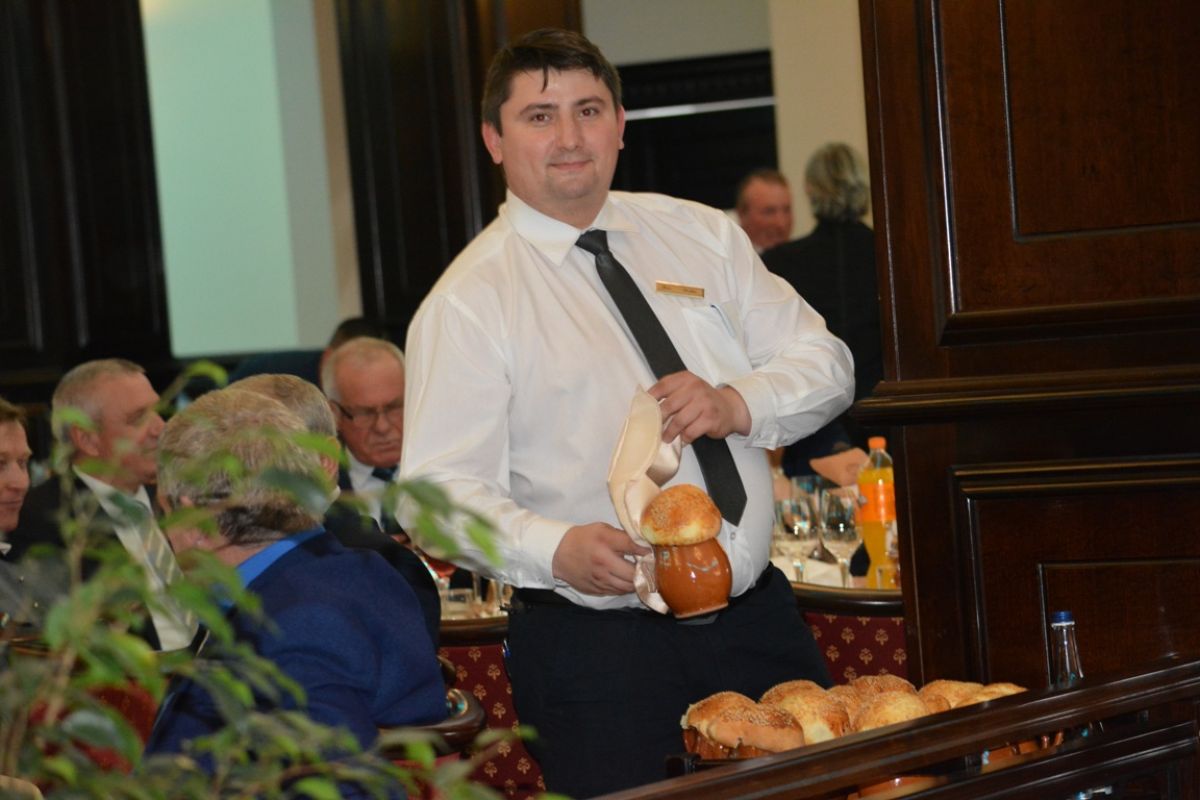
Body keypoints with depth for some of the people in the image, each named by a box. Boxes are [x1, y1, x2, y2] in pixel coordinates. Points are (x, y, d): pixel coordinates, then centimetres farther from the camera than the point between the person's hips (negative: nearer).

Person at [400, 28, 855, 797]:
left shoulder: (702, 235, 11)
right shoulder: (470, 301, -4)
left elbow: (825, 363, 9)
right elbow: (441, 489, -12)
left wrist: (740, 404, -12)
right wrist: (556, 550, -30)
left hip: (760, 620, 5)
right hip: (595, 642, -5)